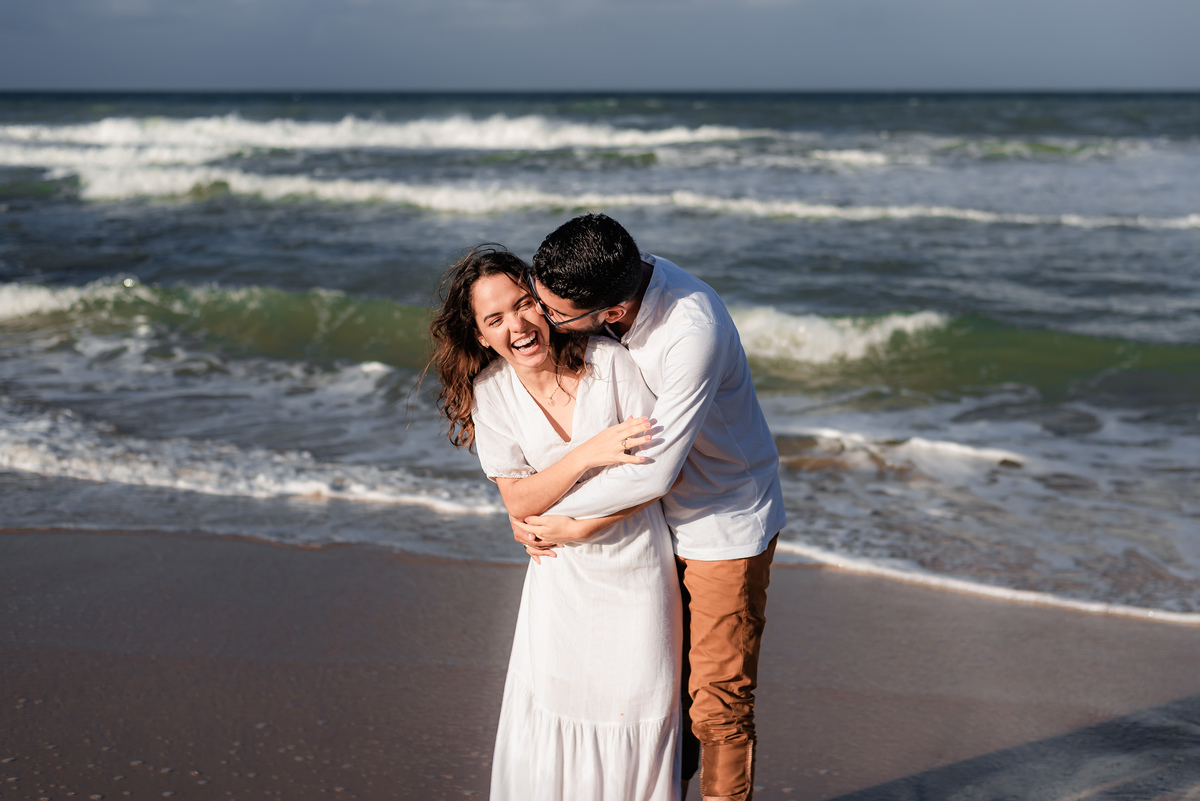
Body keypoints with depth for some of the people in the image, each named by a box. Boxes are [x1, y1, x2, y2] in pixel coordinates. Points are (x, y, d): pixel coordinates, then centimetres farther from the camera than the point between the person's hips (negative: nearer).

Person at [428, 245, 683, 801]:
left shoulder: (608, 361, -16)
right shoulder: (490, 391, -8)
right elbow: (519, 500, -10)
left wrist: (579, 525, -13)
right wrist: (590, 452, -26)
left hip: (636, 565, -2)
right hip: (561, 575, 2)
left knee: (636, 721, 6)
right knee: (544, 723, 3)